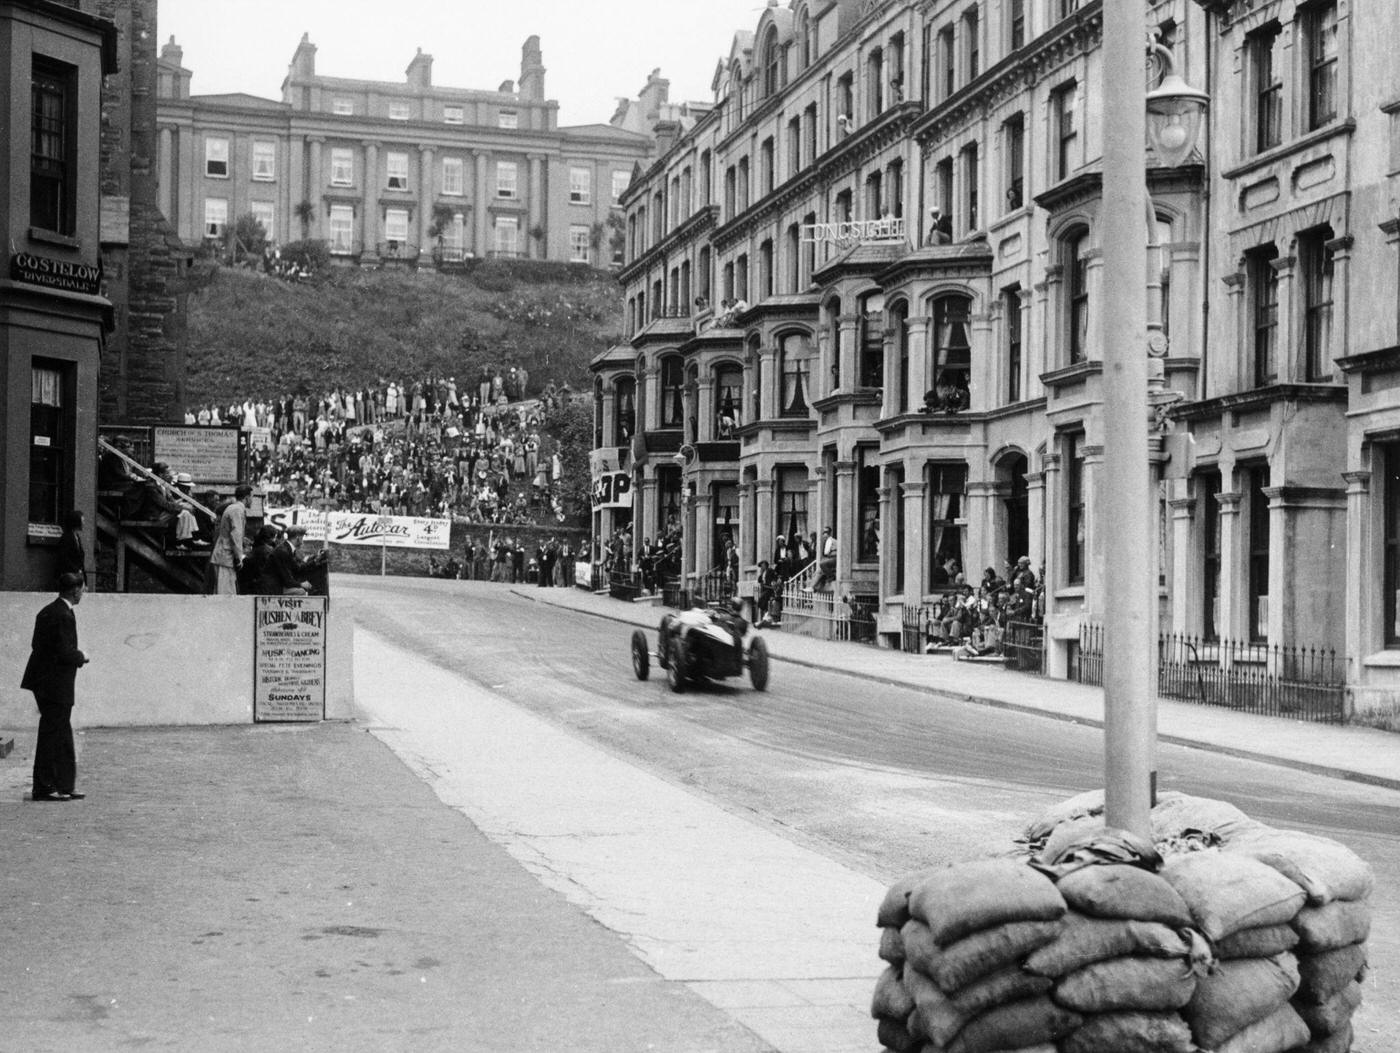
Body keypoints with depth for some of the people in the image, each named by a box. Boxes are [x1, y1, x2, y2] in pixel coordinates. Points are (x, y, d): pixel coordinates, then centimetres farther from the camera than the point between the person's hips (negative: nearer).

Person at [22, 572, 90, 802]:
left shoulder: (47, 612, 13)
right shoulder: (65, 616, -18)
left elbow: (37, 644, 16)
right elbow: (65, 652, -22)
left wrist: (75, 656, 14)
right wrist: (81, 657, -2)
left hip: (43, 681, 10)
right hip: (56, 684, -10)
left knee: (63, 735, 15)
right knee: (51, 735, -2)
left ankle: (65, 786, 20)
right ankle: (43, 789, 3)